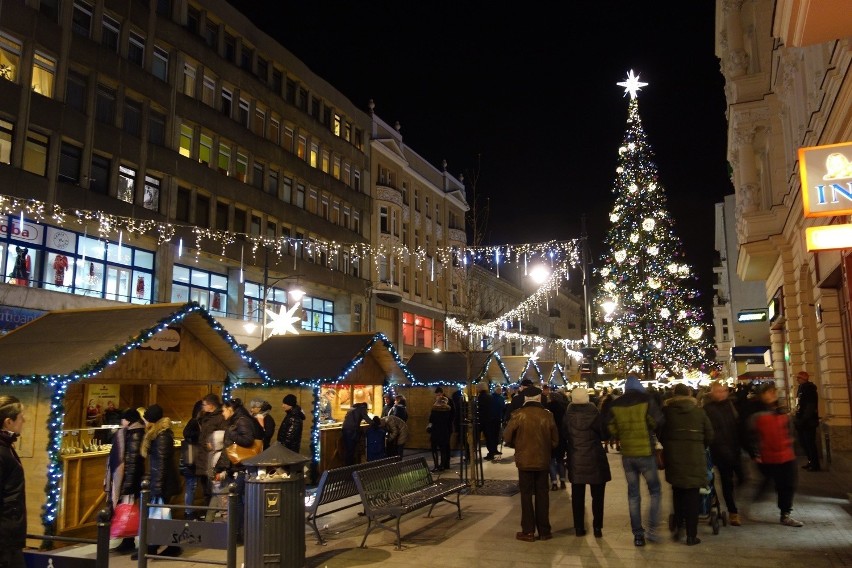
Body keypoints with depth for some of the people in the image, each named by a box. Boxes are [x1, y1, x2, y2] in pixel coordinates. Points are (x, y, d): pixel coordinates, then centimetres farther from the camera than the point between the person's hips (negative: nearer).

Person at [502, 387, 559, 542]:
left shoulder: (518, 415, -11)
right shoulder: (547, 415, -5)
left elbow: (507, 438, -8)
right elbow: (555, 440, 0)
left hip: (524, 460, -2)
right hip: (543, 460, 2)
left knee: (526, 495, 7)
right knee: (542, 494, 12)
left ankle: (528, 532, 10)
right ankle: (544, 531, 17)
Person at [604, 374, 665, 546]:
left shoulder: (615, 404, 1)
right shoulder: (646, 400, -8)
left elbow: (609, 426, 4)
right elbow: (659, 422, -10)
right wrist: (650, 430, 10)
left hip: (627, 454, 3)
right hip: (646, 452, -3)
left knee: (633, 494, 10)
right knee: (654, 490, 13)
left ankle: (638, 534, 12)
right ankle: (652, 529, 5)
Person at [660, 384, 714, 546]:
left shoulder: (667, 410, -1)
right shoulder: (699, 411, 1)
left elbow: (661, 434, 2)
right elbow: (709, 435, 4)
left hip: (674, 456, 1)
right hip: (694, 457, -1)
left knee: (677, 492, 20)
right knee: (692, 496, 5)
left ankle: (677, 526, 17)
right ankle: (691, 535, 7)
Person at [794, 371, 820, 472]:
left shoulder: (809, 389, -14)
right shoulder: (801, 388, 15)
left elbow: (810, 406, -21)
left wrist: (803, 420, -23)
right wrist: (799, 420, 17)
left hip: (808, 422, -10)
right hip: (802, 421, 10)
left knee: (810, 443, -5)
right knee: (804, 442, 15)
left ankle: (815, 465, 2)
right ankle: (811, 462, 25)